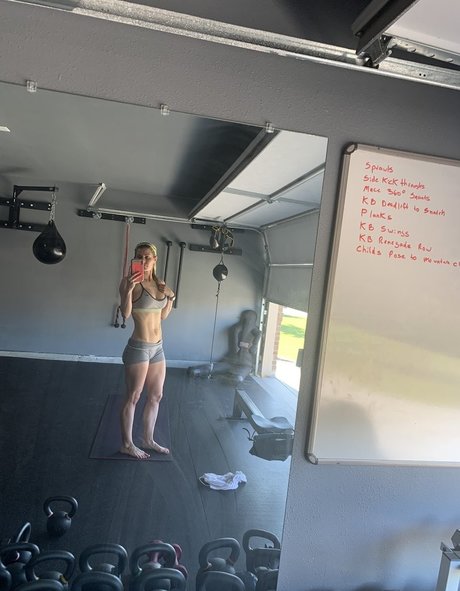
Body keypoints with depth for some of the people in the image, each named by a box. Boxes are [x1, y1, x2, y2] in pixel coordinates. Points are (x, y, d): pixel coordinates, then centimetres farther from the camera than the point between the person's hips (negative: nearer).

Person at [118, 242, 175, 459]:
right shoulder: (130, 281, -11)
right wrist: (129, 289, -34)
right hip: (139, 347, -7)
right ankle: (127, 444, 22)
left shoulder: (159, 284, 9)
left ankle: (148, 440, 31)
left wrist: (171, 298, 4)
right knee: (133, 397, 6)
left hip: (157, 347, 7)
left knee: (156, 396, 15)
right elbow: (125, 313, -21)